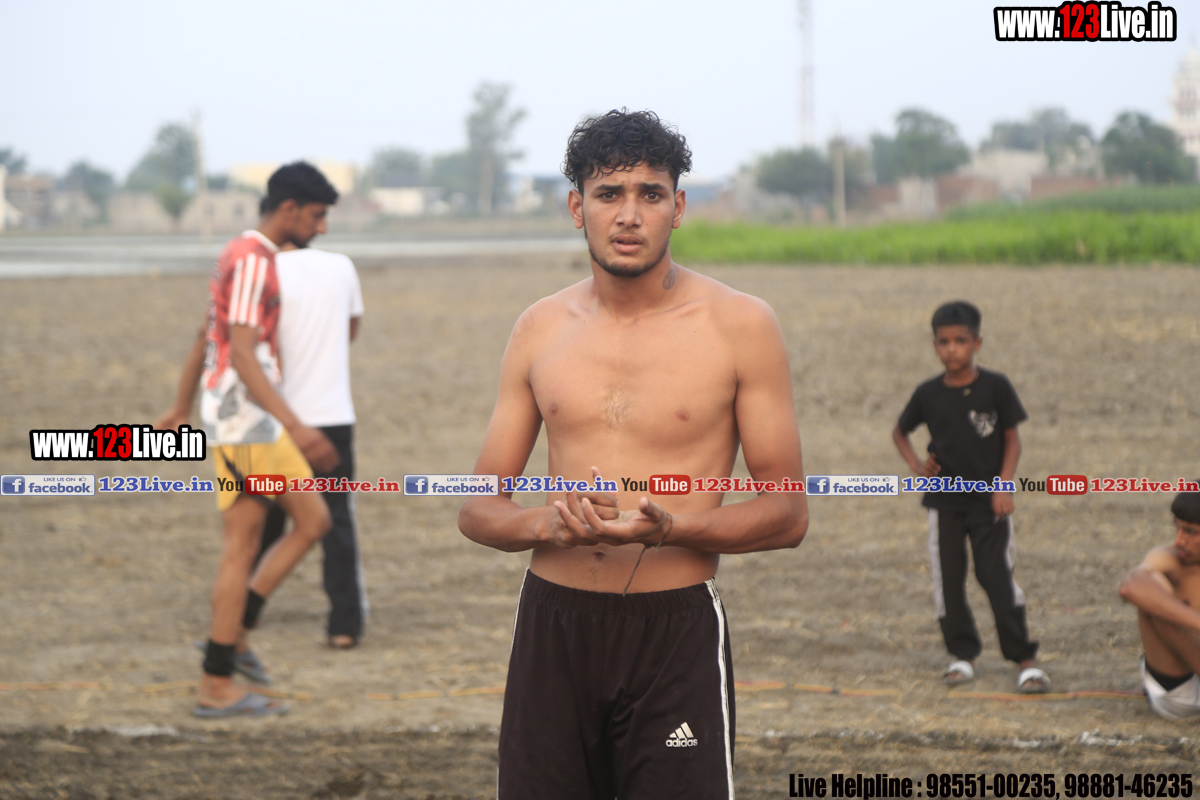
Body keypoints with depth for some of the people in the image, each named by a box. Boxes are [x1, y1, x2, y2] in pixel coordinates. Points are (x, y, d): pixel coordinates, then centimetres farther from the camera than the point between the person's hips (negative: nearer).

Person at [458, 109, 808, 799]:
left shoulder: (740, 327, -1)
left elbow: (788, 513, -1)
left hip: (678, 633, -3)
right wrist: (549, 524, -10)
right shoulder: (541, 329, 9)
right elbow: (479, 510, 13)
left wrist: (668, 529, -18)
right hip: (553, 624, 3)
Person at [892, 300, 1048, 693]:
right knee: (948, 579, 3)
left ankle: (1024, 657, 1)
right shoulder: (928, 394, -1)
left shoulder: (995, 387, -6)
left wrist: (1004, 485, -12)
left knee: (997, 576, -7)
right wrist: (916, 465, -2)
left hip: (989, 501, -3)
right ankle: (963, 654, 16)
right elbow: (899, 432, 15)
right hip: (944, 501, 3)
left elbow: (1012, 439, -2)